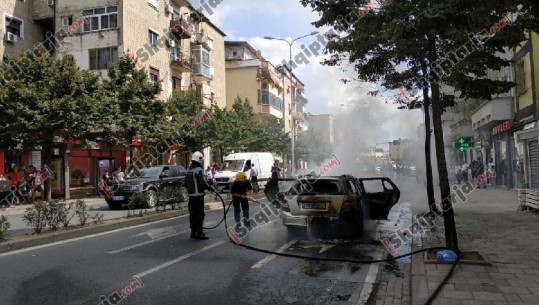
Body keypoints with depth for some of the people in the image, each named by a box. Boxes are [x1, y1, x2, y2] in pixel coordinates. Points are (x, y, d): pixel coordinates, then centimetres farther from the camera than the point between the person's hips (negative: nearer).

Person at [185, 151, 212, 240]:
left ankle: (193, 232, 20)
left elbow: (186, 183, 16)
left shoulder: (189, 170, 9)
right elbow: (202, 183, -23)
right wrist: (210, 187, -10)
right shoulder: (199, 170, -16)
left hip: (191, 195, 8)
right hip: (198, 195, -8)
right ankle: (199, 233, -2)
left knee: (192, 214, 13)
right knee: (199, 214, -3)